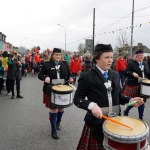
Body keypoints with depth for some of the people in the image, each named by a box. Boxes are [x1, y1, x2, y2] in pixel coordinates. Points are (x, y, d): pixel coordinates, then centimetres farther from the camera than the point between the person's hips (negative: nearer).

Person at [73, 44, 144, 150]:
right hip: (97, 122, -5)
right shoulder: (87, 77, -11)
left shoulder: (115, 75, 7)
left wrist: (130, 100, -5)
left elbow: (117, 96, 13)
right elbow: (77, 99, -12)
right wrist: (91, 105, -29)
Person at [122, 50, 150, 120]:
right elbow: (125, 72, -14)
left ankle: (141, 117, 21)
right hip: (133, 85, -5)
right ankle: (126, 111, 29)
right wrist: (132, 73, -30)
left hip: (143, 86, 6)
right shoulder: (131, 63, -6)